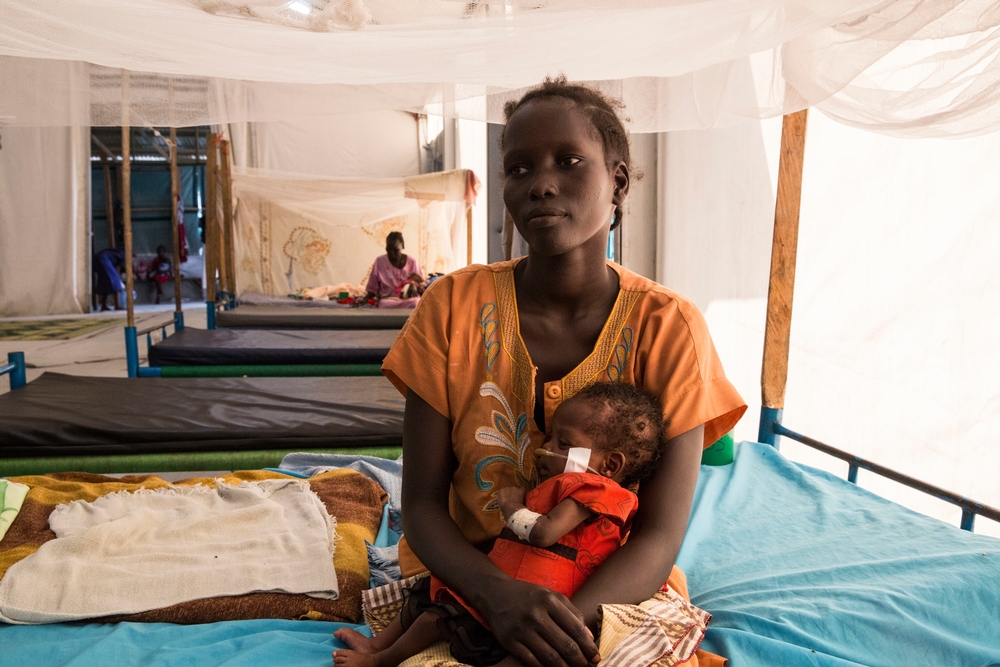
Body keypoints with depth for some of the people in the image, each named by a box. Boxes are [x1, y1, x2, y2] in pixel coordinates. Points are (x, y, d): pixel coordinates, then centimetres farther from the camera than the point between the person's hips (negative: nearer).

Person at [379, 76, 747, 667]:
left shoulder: (668, 329, -11)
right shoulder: (455, 307, -8)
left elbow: (661, 537, -12)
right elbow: (422, 506, -8)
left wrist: (569, 619, -31)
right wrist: (499, 595, -27)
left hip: (615, 593, 1)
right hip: (469, 582, 0)